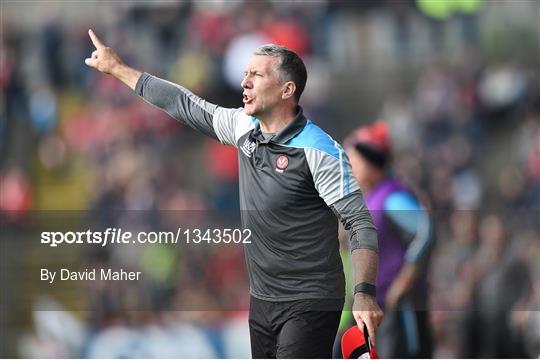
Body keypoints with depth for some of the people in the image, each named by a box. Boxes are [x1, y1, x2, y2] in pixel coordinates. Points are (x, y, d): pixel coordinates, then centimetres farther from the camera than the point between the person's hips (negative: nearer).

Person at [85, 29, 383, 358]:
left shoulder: (320, 151, -16)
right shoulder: (244, 127, 6)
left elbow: (360, 222, -17)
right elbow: (183, 105, 18)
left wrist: (365, 293, -29)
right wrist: (116, 68, 24)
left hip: (309, 305, -8)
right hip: (262, 301, 8)